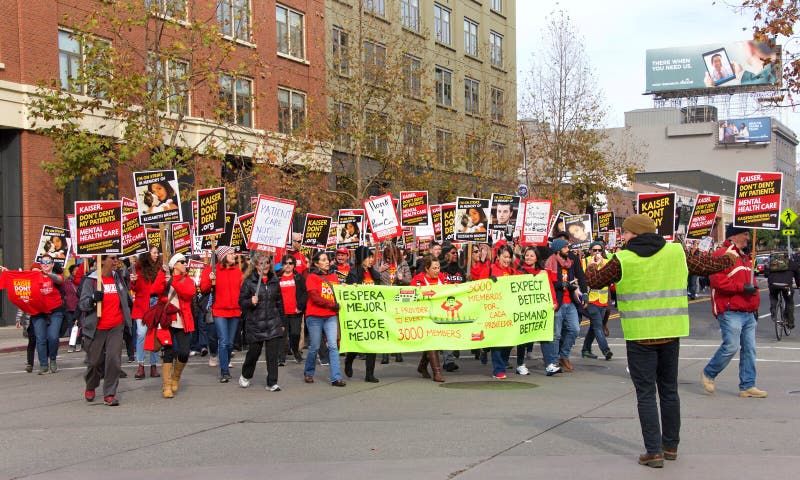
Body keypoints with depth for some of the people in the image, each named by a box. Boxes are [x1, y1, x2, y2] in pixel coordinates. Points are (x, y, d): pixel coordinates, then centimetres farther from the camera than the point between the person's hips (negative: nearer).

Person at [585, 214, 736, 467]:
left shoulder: (623, 259, -8)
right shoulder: (676, 252, 2)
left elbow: (595, 281, 5)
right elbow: (704, 265, 15)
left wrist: (592, 266, 29)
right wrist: (728, 258, 37)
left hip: (640, 336, -4)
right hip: (670, 333, 4)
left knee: (646, 394, 1)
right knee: (669, 391, 17)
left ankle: (654, 452, -1)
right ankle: (670, 446, 27)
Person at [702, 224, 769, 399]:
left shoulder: (744, 257, 22)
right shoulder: (722, 254, -9)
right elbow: (718, 281, -20)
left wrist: (755, 308, 21)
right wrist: (743, 287, -20)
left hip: (748, 313, 9)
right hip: (731, 313, -9)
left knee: (749, 349, 6)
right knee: (731, 346, -11)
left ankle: (747, 386, 12)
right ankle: (708, 374, 9)